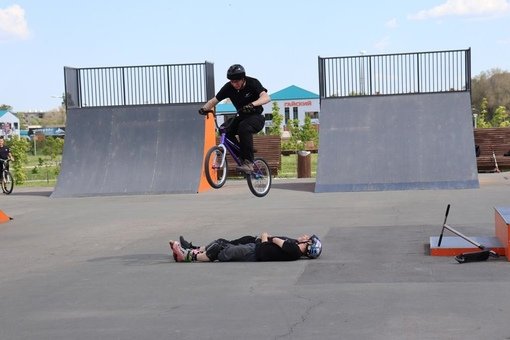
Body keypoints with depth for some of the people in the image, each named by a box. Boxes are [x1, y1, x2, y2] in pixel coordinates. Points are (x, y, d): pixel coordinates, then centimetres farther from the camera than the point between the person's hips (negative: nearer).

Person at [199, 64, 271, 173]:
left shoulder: (253, 83, -19)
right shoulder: (228, 87, -8)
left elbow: (266, 97, -35)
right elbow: (214, 100, -6)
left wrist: (252, 104, -54)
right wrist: (205, 108, -28)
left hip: (256, 117, -5)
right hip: (241, 117, 5)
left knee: (244, 127, -36)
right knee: (224, 129, -21)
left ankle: (248, 162, -30)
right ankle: (242, 157, -7)